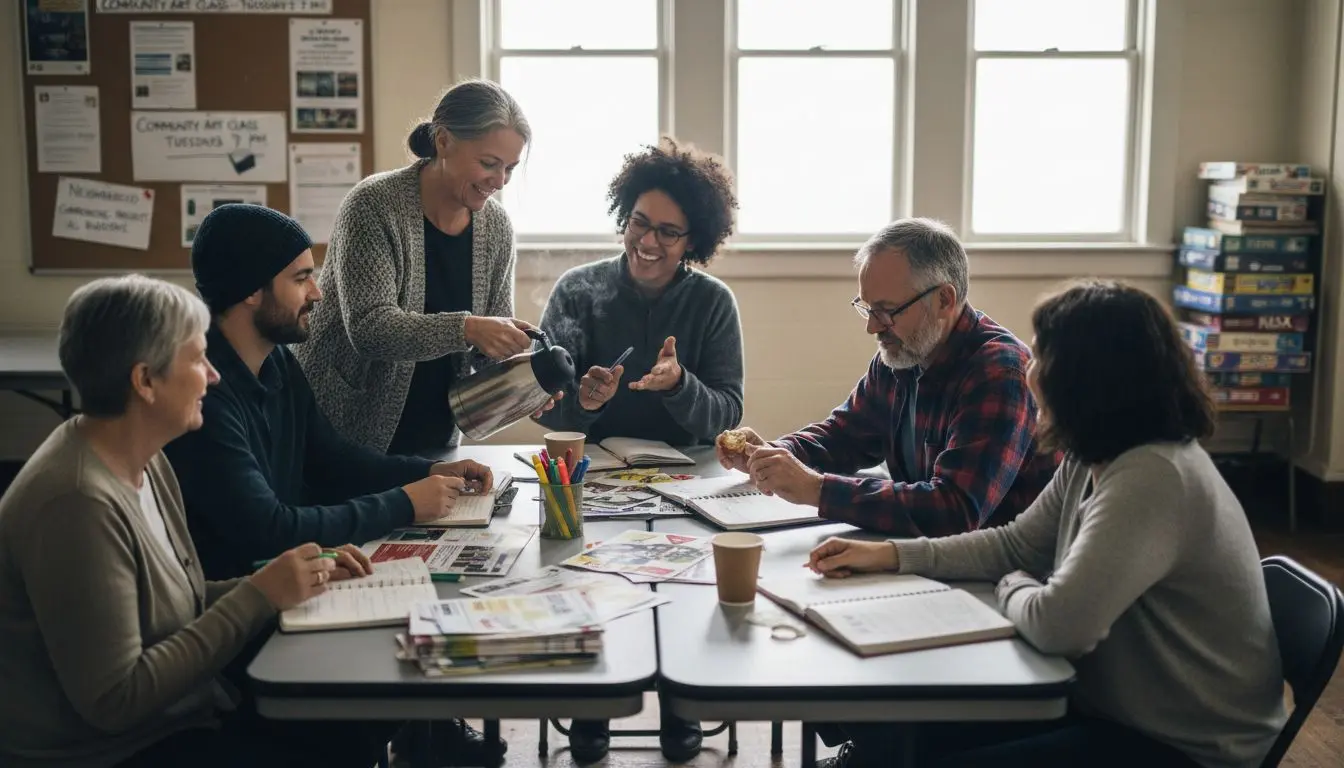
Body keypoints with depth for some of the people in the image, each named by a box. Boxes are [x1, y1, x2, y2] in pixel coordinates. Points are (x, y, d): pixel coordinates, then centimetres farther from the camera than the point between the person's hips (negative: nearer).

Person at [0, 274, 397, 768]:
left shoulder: (143, 462, 3)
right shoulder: (78, 501, -25)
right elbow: (114, 702, -25)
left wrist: (288, 583, -5)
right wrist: (258, 596, -21)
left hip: (179, 716, 9)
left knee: (369, 721, 1)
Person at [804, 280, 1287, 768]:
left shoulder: (1153, 478, -27)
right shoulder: (1093, 460, 3)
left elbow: (1056, 624, -32)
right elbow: (1016, 544, 14)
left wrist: (1013, 588, -8)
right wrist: (891, 554, 6)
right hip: (1111, 705, 9)